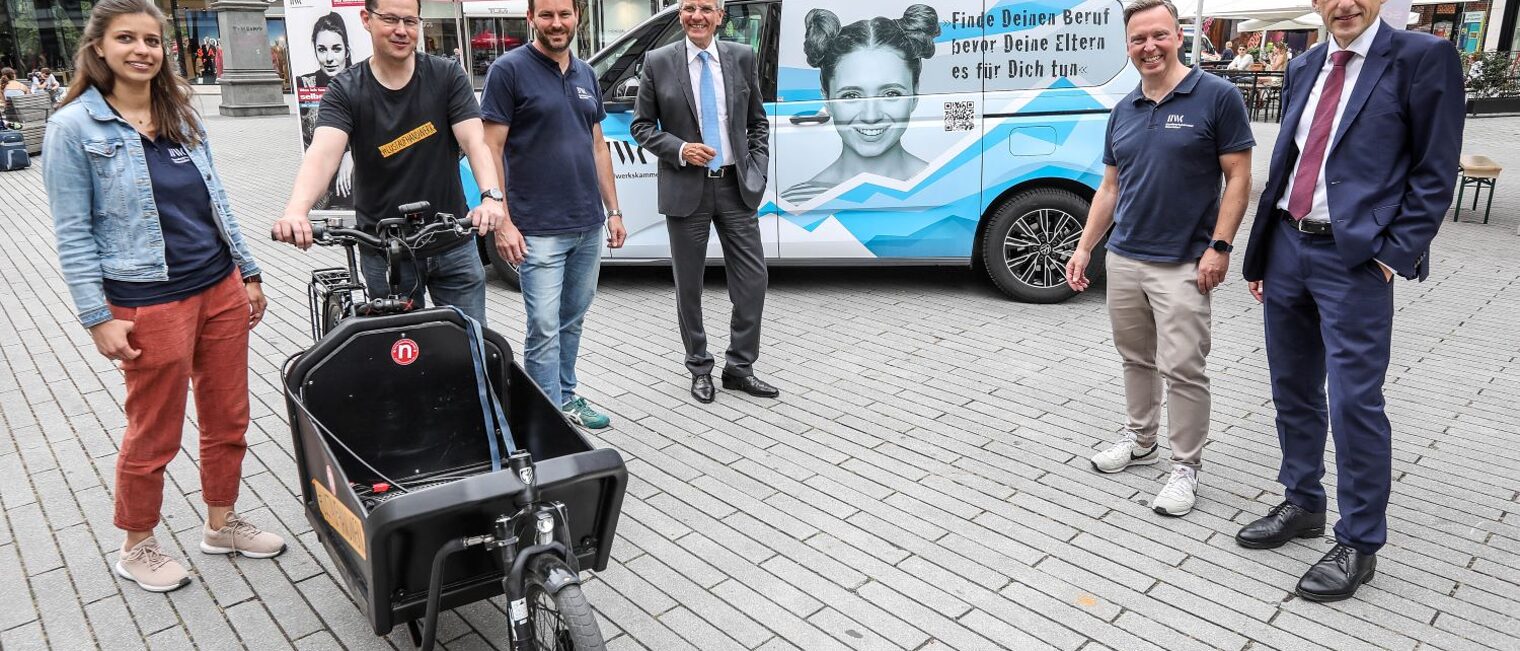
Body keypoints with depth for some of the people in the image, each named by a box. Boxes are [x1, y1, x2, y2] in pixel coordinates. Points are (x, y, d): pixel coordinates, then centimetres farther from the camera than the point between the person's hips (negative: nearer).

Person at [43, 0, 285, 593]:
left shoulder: (181, 115, 9)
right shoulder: (73, 127, -7)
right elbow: (72, 234, -8)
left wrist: (249, 273, 13)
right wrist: (98, 317, -13)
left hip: (220, 290, 6)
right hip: (149, 304, -5)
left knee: (228, 419, 14)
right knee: (153, 435, 8)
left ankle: (221, 524, 33)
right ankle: (137, 547, 30)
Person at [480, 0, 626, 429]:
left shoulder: (585, 74, 13)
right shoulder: (509, 70, -6)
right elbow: (491, 149, -9)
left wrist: (613, 210, 13)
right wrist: (503, 222, -15)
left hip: (589, 225, 6)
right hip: (538, 230, -6)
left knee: (572, 321, 15)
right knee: (545, 328, -3)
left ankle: (567, 398, 28)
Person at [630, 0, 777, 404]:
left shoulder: (742, 58, 5)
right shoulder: (658, 63, -1)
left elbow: (757, 122, 11)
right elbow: (641, 125, 2)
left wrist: (757, 172, 0)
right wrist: (679, 149, -14)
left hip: (736, 187, 2)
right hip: (686, 189, -2)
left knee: (752, 279, 1)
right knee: (689, 285, 7)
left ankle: (739, 367, 16)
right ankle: (700, 369, 23)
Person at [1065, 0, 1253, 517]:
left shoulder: (1217, 97, -7)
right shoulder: (1122, 111, 9)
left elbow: (1238, 177, -7)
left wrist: (1219, 247, -14)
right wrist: (1084, 248, 9)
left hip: (1182, 264, -6)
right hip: (1124, 259, 6)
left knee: (1182, 368, -2)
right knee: (1136, 358, 17)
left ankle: (1185, 467, 12)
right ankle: (1140, 438, 34)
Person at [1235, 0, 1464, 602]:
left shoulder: (1422, 57, -4)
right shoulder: (1303, 68, 13)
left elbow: (1435, 172, -6)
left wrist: (1395, 255, -13)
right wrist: (1260, 254, 14)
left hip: (1356, 258, -6)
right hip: (1287, 247, 6)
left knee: (1354, 403, -3)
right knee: (1293, 393, 15)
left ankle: (1359, 543, 11)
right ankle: (1302, 504, 32)